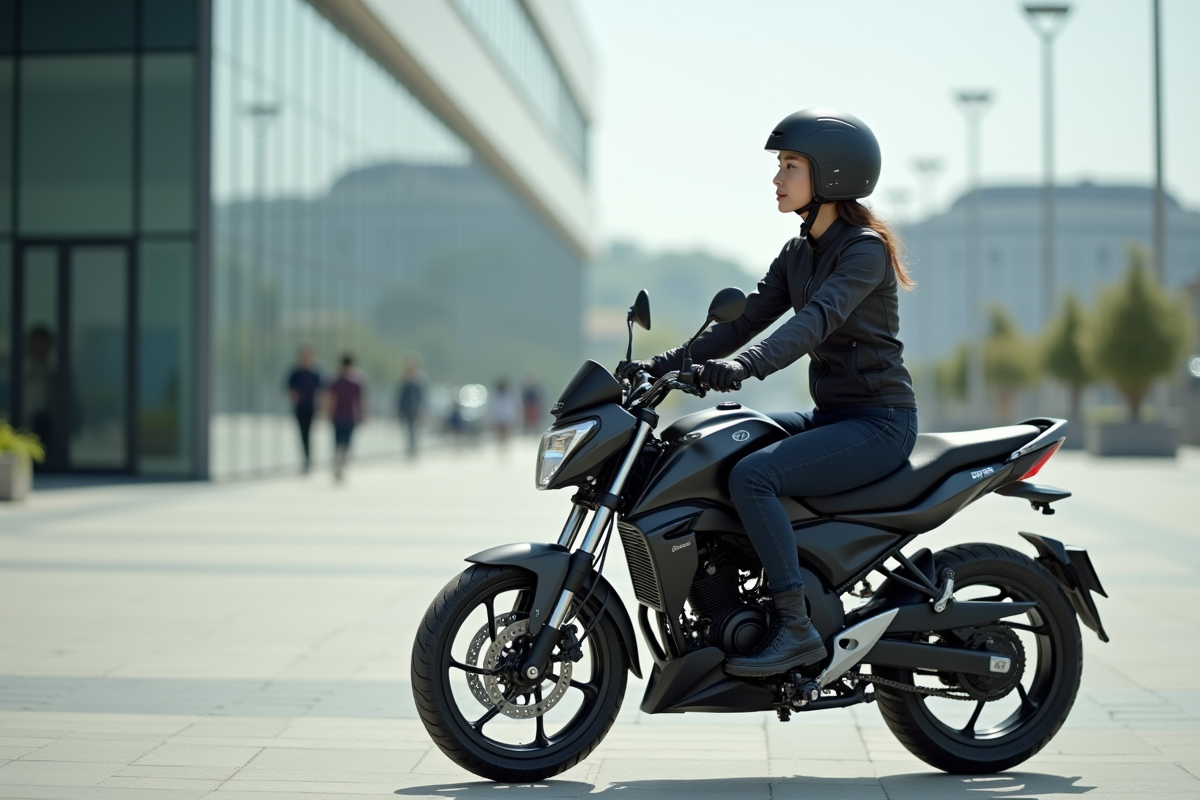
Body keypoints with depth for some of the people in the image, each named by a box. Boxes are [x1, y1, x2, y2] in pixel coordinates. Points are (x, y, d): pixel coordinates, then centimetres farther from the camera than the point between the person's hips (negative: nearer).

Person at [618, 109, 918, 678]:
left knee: (751, 475, -28)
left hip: (878, 422, -9)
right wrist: (661, 366, -1)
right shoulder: (798, 254, 13)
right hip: (831, 416, 9)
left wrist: (744, 366, -46)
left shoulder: (865, 248, -13)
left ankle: (796, 629, -21)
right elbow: (745, 319, 10)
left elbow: (819, 318, -31)